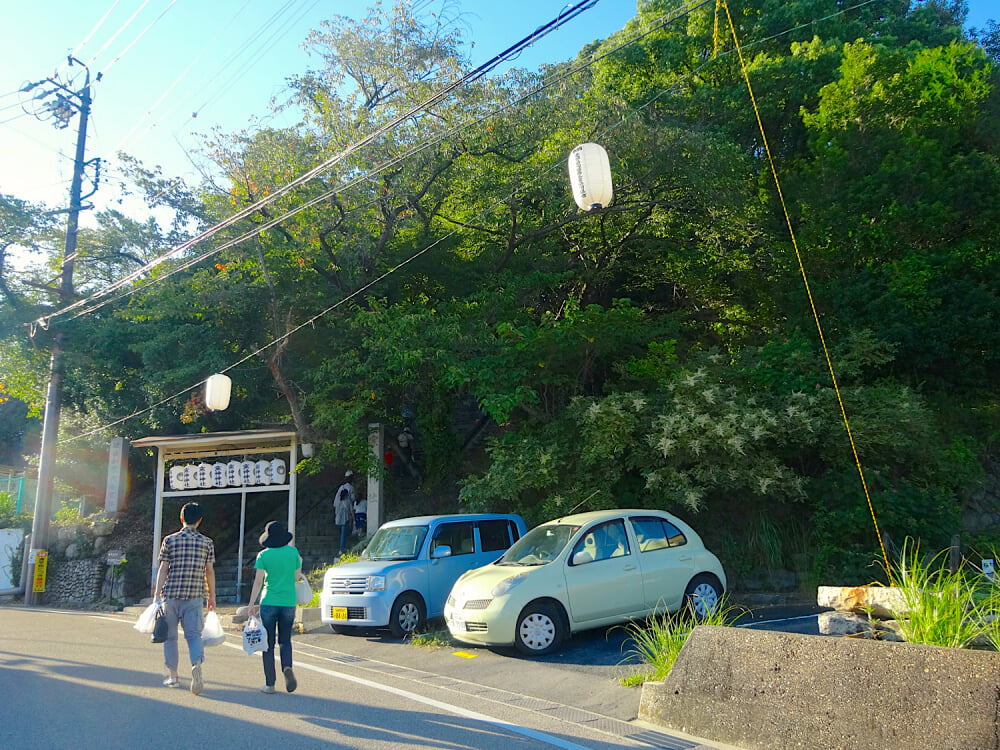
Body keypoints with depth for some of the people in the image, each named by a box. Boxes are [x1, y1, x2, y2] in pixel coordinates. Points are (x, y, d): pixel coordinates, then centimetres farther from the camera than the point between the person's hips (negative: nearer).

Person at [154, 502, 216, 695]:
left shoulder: (170, 540, 1)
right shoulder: (206, 543, 3)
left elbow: (163, 569, 0)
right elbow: (210, 572, 4)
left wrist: (158, 594, 5)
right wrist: (212, 596, 13)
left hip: (171, 595, 0)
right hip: (194, 596, 0)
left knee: (170, 636, 13)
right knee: (194, 634, 2)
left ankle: (173, 676, 20)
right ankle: (197, 664, -25)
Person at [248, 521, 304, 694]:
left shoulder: (263, 555, -3)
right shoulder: (293, 552, 1)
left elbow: (258, 581, -7)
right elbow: (297, 577, 8)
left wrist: (251, 604, -2)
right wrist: (299, 564, 26)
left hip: (269, 603, -1)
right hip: (288, 603, 2)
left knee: (268, 644, 7)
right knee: (285, 641, 15)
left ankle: (270, 684, 8)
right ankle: (287, 667, -12)